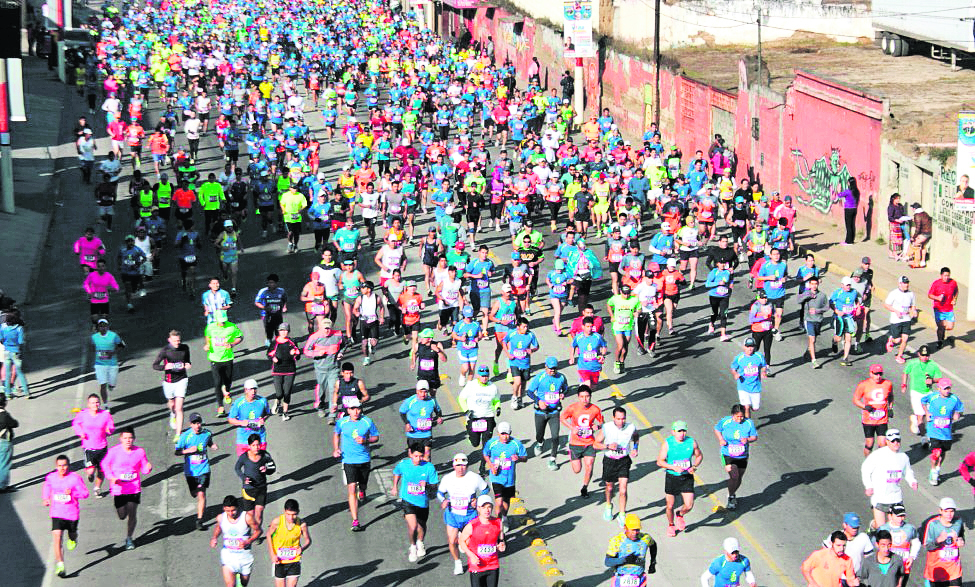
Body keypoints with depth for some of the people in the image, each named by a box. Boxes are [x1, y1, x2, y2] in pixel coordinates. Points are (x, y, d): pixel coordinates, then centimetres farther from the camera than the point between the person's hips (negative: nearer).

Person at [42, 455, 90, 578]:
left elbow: (85, 493, -12)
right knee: (57, 537, -14)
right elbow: (46, 487, 19)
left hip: (72, 513, 0)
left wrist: (72, 493, -27)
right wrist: (46, 498, 4)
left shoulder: (75, 478, -14)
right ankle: (60, 566, -13)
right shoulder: (51, 477, -4)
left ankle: (72, 538, 61)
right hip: (57, 513, 1)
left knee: (72, 534, 21)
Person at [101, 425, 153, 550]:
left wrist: (148, 468, -20)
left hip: (134, 489, 1)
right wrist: (111, 477, -10)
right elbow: (105, 464, 4)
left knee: (132, 514, 1)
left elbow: (144, 469, 4)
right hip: (119, 488, -1)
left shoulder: (140, 451, -3)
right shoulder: (114, 451, -9)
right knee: (122, 516, 5)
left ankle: (129, 539, 21)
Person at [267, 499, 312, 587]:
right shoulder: (277, 522, -17)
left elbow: (308, 540, 1)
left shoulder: (302, 524, -15)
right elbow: (269, 536, 1)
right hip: (279, 561, 0)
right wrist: (272, 555, -6)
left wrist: (302, 548, -22)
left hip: (294, 561, 0)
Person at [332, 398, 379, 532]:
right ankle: (355, 521, -15)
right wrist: (336, 449, 4)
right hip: (348, 460, -1)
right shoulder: (342, 422, -4)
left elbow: (376, 437, 4)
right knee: (352, 489, -13)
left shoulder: (368, 422, -6)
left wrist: (365, 441, -16)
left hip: (364, 459, 1)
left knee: (362, 485, 19)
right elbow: (336, 434, 16)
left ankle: (361, 491, 61)